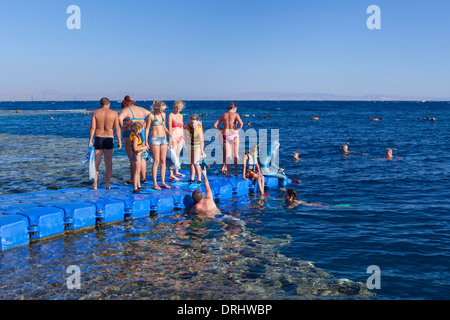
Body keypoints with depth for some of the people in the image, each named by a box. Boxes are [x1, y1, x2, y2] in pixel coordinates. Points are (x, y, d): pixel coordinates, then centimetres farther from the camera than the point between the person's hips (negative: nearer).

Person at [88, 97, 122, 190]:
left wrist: (90, 140, -6)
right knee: (108, 163, 7)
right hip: (109, 139, 0)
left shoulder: (95, 113, 0)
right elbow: (117, 128, -3)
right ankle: (107, 184, 9)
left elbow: (92, 127, -7)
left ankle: (95, 185, 6)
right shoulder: (114, 113, 0)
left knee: (96, 163, 6)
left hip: (98, 138, 0)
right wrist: (119, 141, 1)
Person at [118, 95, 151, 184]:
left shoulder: (126, 110, -6)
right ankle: (143, 178, 18)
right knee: (141, 158, 14)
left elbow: (119, 118, -24)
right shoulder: (142, 109, 15)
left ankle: (133, 179, 0)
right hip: (142, 134, 7)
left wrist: (122, 127, -11)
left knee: (133, 159, -4)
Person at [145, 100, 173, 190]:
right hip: (155, 139, -6)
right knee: (156, 161, -8)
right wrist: (146, 141, -10)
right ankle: (155, 183, -4)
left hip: (163, 138, 6)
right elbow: (147, 129, -5)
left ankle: (163, 182, 10)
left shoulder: (163, 114, 9)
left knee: (163, 161, 5)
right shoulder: (151, 116, -8)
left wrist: (169, 133, 4)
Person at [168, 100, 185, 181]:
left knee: (178, 155, 12)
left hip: (180, 137, 7)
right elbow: (169, 128, -11)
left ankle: (176, 172, 22)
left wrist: (183, 138, 17)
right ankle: (171, 174, -10)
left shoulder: (181, 115, 13)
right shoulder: (171, 115, -7)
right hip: (173, 137, -7)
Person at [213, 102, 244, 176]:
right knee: (236, 154, 9)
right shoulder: (235, 114, -3)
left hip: (225, 135, 2)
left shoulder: (223, 115, 6)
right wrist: (237, 129, -3)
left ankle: (228, 172, 2)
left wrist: (222, 129, 9)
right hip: (234, 135, -2)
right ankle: (236, 172, 9)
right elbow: (241, 123, -18)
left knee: (227, 155, 6)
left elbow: (215, 125, 4)